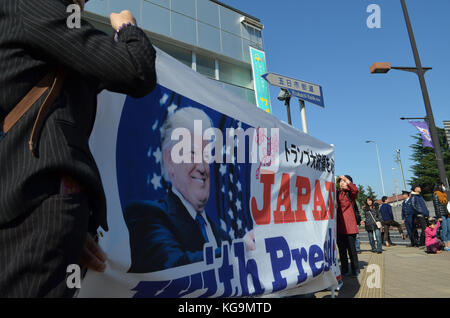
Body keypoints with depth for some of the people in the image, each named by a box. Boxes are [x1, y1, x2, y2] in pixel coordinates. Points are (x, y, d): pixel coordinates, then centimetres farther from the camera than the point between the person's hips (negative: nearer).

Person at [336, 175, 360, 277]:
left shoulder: (351, 194, 3)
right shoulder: (336, 194, 14)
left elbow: (355, 190, -20)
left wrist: (347, 180, -23)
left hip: (349, 226, -4)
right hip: (339, 226, 4)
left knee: (351, 248, -2)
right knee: (341, 249, 10)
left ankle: (355, 270, 12)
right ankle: (344, 270, 21)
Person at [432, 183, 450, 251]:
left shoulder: (444, 195, 19)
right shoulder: (436, 195, -6)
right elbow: (436, 207, -10)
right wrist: (439, 216, -14)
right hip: (442, 215, -8)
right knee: (444, 230, -5)